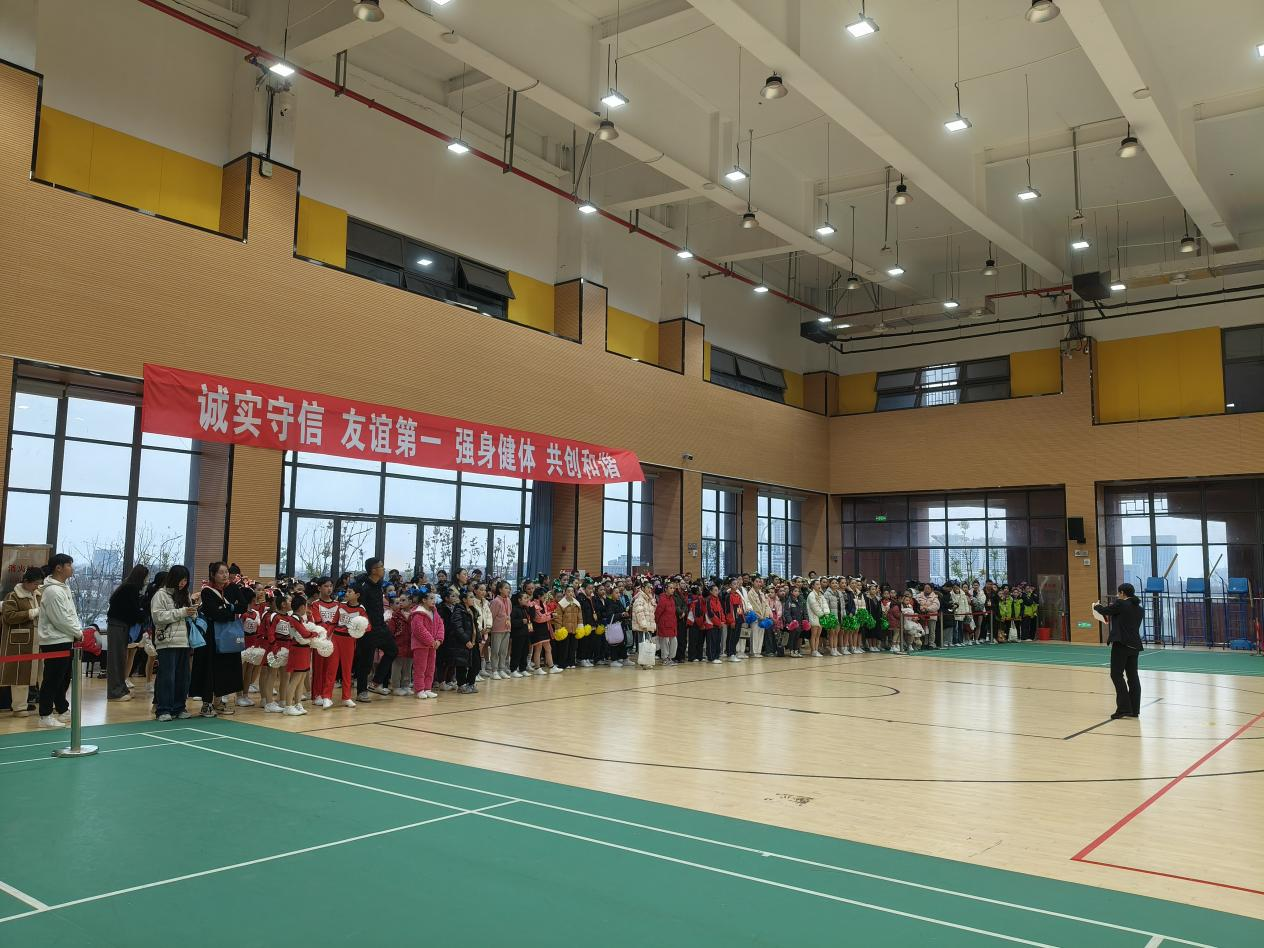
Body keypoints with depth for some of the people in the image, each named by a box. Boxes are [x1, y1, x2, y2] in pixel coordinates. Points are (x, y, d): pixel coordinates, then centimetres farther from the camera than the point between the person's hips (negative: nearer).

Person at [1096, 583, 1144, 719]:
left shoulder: (1120, 604, -10)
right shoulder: (1140, 609, 13)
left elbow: (1105, 611, 2)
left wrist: (1096, 605, 24)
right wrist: (1112, 616, 37)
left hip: (1121, 644, -8)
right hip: (1135, 645, 8)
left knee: (1117, 675, -5)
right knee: (1133, 676, 10)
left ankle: (1123, 708, -11)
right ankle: (1134, 710, 12)